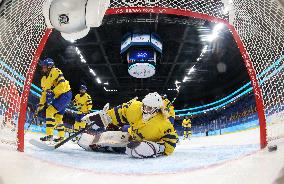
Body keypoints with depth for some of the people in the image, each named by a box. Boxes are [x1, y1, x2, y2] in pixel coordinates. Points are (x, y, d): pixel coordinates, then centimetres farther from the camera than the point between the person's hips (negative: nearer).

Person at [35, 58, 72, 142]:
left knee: (50, 111, -19)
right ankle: (61, 136, 26)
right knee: (58, 117, 14)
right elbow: (44, 93, 17)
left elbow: (62, 84, -25)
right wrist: (40, 105, 12)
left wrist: (52, 92, -30)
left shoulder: (55, 72, -12)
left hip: (65, 94, -9)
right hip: (58, 97, 9)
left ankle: (49, 135, -18)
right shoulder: (44, 80, 13)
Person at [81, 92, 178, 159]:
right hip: (132, 136, 4)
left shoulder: (164, 125, -36)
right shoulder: (135, 107, -25)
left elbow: (170, 144, -33)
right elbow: (118, 113, -14)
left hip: (146, 143, -3)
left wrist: (155, 148, -49)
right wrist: (100, 116, -17)